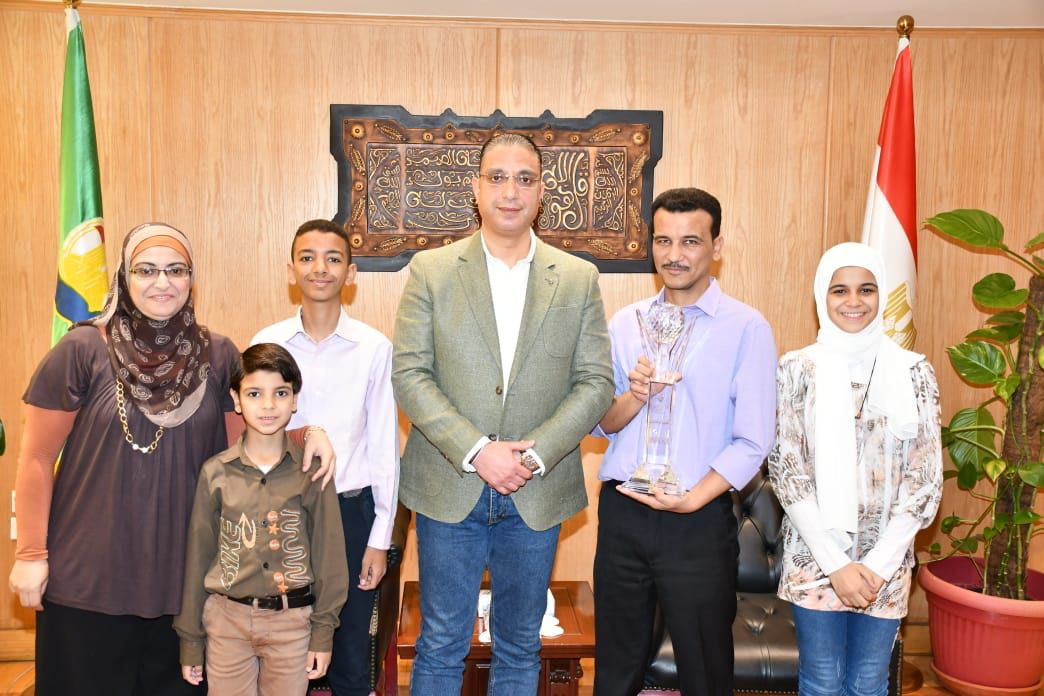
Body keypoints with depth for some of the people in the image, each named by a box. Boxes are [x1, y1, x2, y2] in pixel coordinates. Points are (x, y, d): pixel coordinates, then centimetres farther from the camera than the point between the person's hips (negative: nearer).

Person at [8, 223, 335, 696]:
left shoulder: (218, 355, 1)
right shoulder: (82, 350, -8)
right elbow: (37, 459, -3)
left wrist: (307, 434, -12)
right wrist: (30, 554, -3)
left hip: (185, 573, 3)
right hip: (89, 575, -2)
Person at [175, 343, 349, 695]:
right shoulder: (215, 473, -4)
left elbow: (328, 554, -2)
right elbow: (197, 557, 2)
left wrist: (323, 632, -1)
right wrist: (190, 639, 6)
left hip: (293, 619, 0)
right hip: (227, 617, 1)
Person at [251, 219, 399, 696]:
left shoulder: (374, 348, -6)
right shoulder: (266, 345, -2)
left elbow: (384, 446, -2)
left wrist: (380, 536, -2)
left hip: (351, 508, -1)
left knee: (351, 648, 11)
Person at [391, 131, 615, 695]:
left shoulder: (579, 279, 2)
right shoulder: (430, 271, -1)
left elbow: (595, 382, -1)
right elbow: (409, 374, -7)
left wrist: (536, 454, -14)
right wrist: (476, 451, -17)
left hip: (537, 494, 2)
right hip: (449, 489, -1)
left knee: (520, 648, 16)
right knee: (440, 645, 12)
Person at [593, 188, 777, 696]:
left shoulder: (746, 327, -5)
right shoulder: (625, 323, 7)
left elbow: (753, 441, -8)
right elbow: (601, 423, 7)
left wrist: (692, 499, -17)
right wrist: (634, 396, -13)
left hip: (699, 520, -3)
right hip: (621, 512, 4)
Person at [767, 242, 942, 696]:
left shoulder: (913, 372, 0)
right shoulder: (797, 369, -4)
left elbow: (925, 478, -2)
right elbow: (786, 471, -6)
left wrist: (877, 564, -9)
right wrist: (836, 563, -11)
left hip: (886, 561, 1)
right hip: (814, 556, -1)